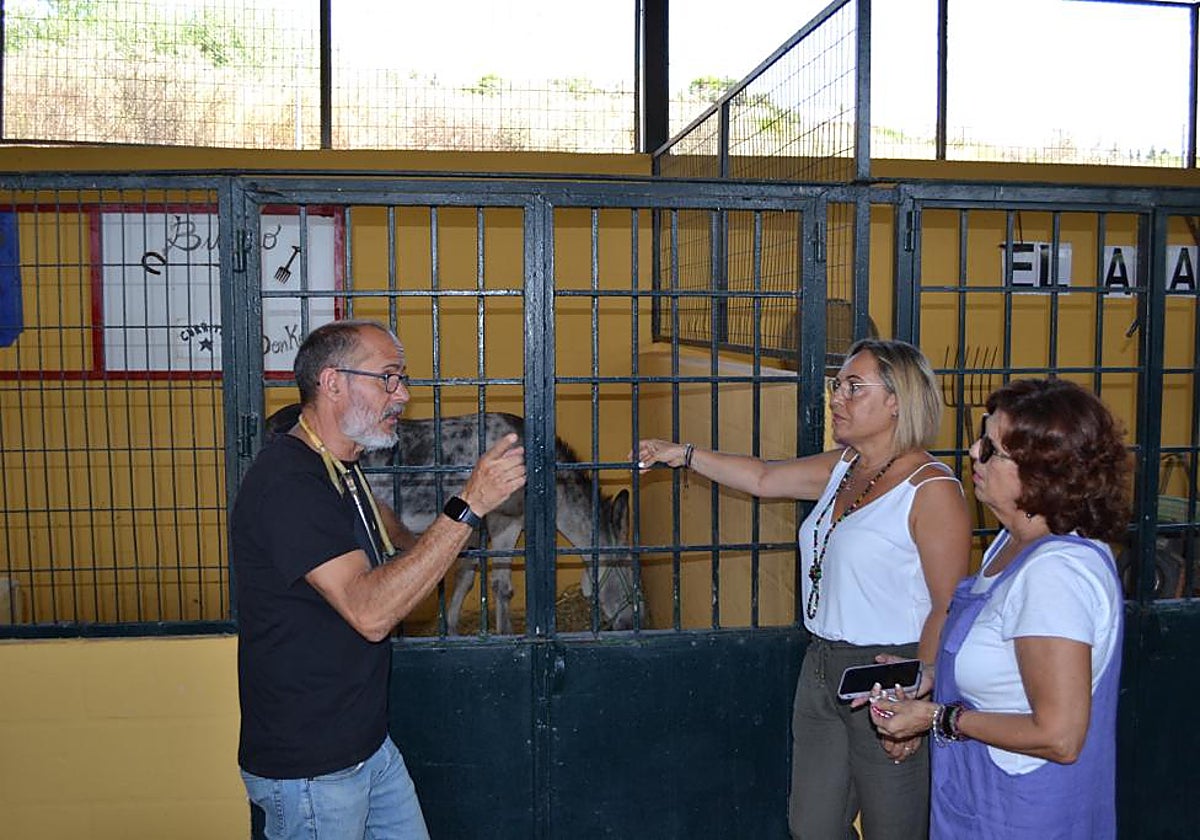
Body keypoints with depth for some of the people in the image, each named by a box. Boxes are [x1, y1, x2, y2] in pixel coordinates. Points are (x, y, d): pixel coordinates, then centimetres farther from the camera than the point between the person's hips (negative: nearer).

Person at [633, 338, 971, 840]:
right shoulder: (841, 468, 9)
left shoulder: (932, 488, -15)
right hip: (822, 667, 8)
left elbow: (950, 608, -16)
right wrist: (683, 455, 18)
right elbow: (763, 479, 20)